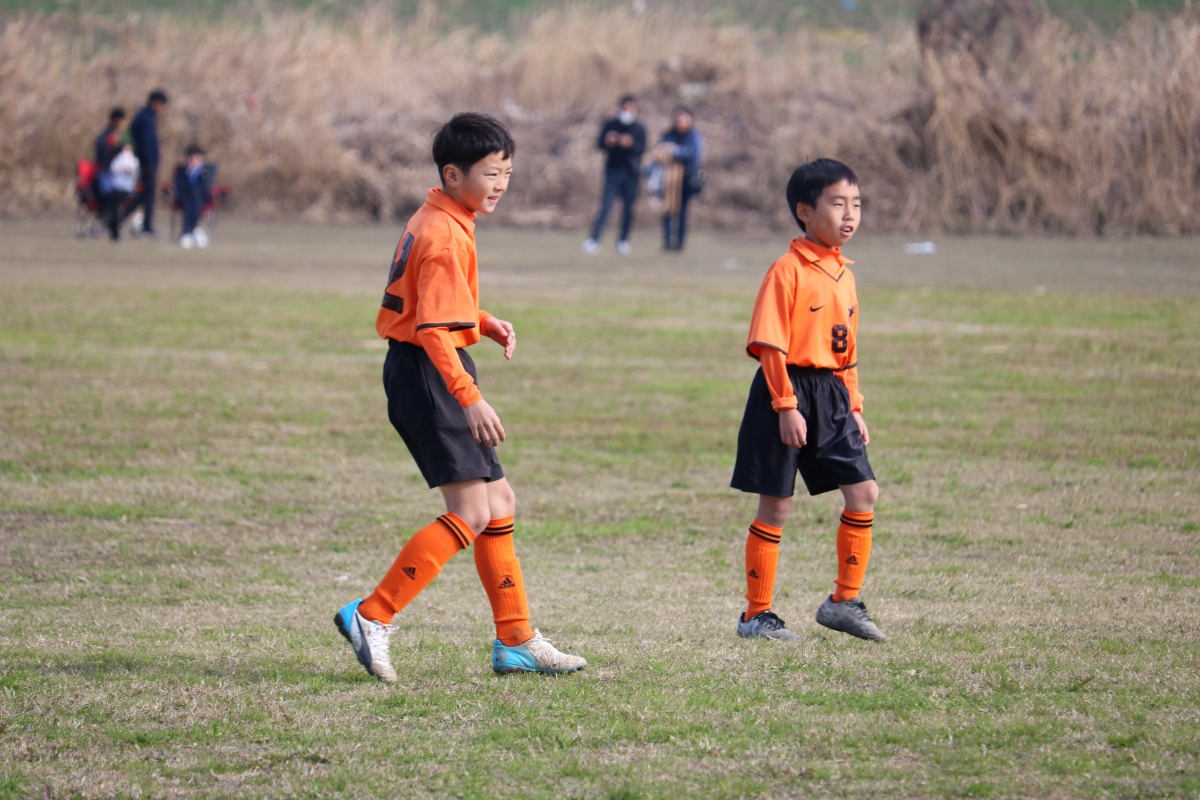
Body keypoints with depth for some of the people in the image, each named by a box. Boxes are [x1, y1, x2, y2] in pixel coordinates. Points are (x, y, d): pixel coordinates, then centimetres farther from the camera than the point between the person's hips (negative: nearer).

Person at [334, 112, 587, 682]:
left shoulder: (432, 222, 14)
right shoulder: (446, 236, -18)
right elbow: (433, 328, -26)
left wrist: (485, 324, 14)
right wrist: (469, 399, -31)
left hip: (417, 372, 11)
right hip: (429, 375, -11)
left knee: (499, 502, 14)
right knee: (471, 512, -13)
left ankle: (516, 641, 19)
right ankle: (371, 618, -13)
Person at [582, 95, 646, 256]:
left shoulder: (639, 128, 5)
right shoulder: (609, 126, 5)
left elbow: (641, 148, -8)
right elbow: (599, 144, -6)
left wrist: (630, 144, -28)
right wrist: (607, 142, -29)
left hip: (632, 172, 1)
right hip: (613, 170, -1)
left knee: (628, 209, 4)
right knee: (606, 206, -11)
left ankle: (623, 241, 16)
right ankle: (593, 241, -16)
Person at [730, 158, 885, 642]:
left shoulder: (843, 274, 11)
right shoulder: (788, 271, -13)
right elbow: (770, 346, -16)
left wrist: (854, 408, 16)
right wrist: (786, 406, -20)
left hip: (830, 394, 7)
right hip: (788, 388, -7)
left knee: (863, 492, 1)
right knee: (775, 507, -1)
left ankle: (844, 601, 12)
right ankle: (756, 615, 8)